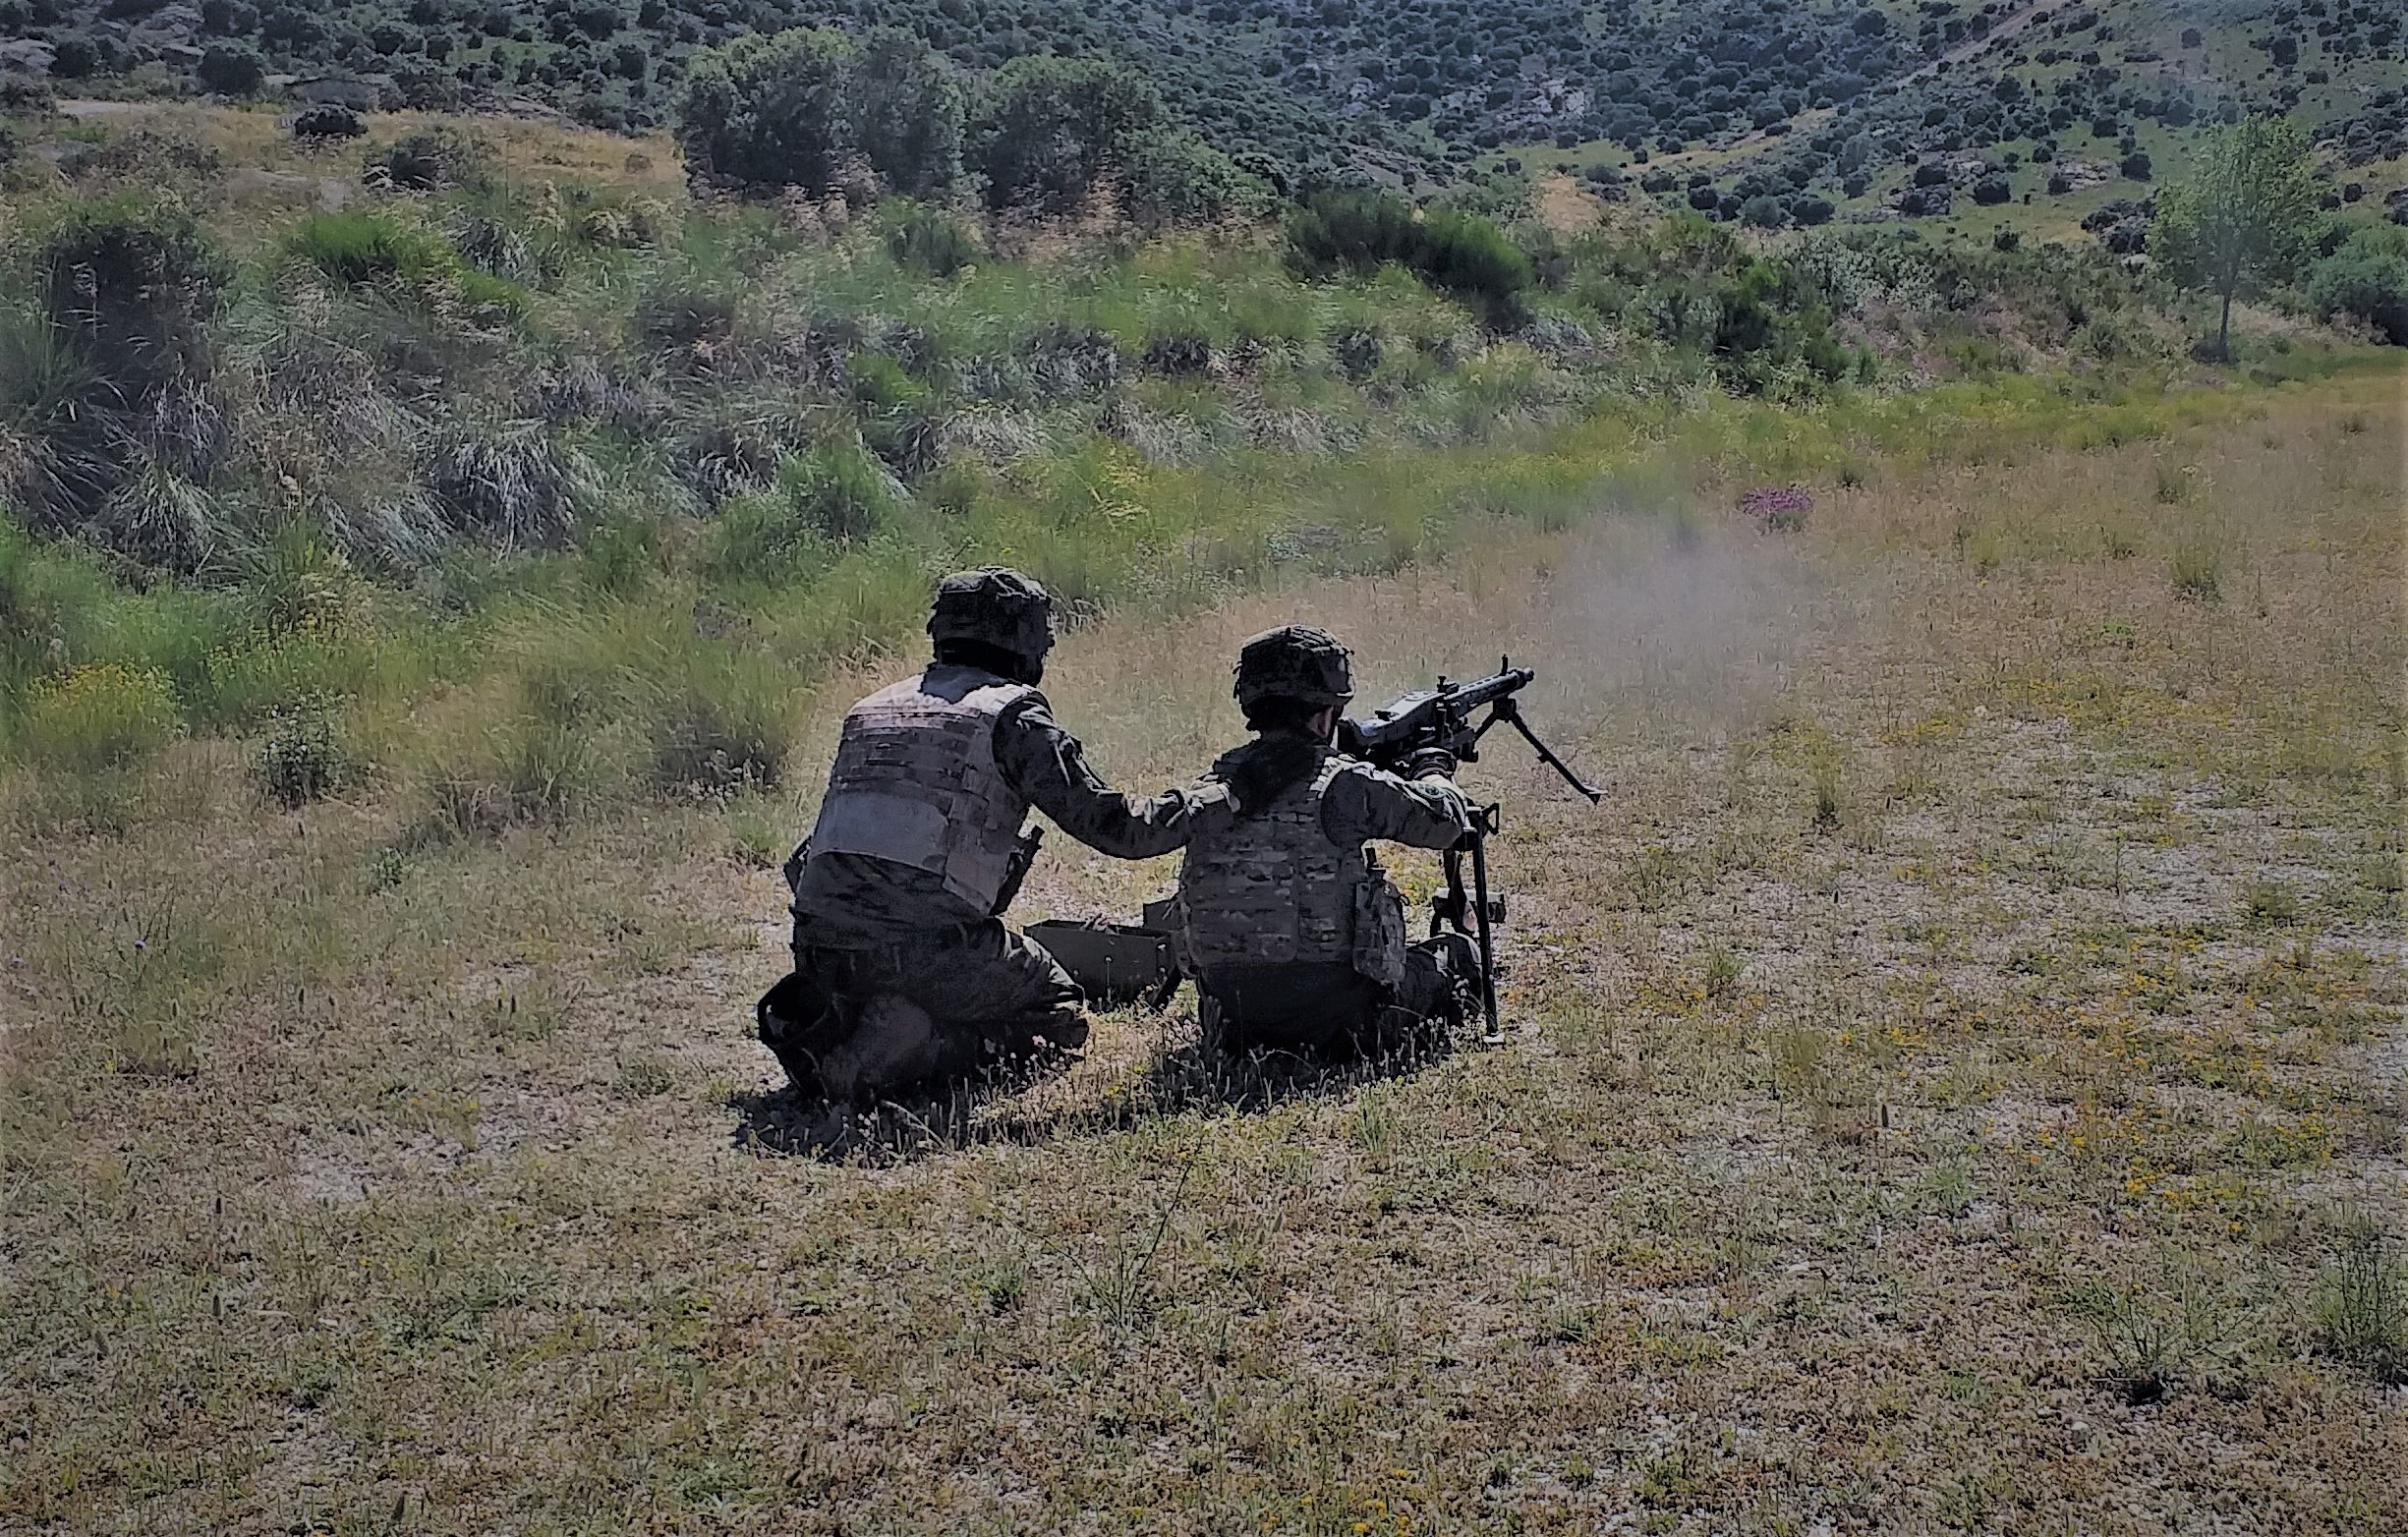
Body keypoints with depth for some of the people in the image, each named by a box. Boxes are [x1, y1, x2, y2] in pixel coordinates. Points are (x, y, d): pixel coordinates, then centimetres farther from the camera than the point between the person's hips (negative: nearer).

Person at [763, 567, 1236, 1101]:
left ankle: (825, 1015, 2)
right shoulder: (1013, 715, 1)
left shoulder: (870, 710, 20)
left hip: (820, 950, 7)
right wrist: (1227, 797, 10)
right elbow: (1116, 825, -2)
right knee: (1061, 1016, 15)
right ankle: (900, 1048, -10)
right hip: (928, 947, -7)